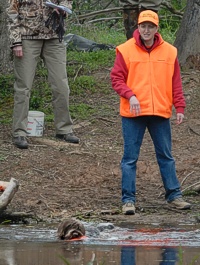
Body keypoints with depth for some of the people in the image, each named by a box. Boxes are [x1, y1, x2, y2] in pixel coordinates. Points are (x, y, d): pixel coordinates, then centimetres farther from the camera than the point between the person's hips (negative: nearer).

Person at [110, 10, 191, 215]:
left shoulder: (169, 52, 5)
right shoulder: (126, 50, -3)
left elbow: (175, 83, 9)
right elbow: (116, 78, -3)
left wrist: (180, 107, 2)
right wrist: (130, 96, -18)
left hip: (161, 113, 2)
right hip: (133, 113, -2)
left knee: (166, 156, 9)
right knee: (130, 158, 0)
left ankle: (173, 196, 17)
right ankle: (128, 199, 5)